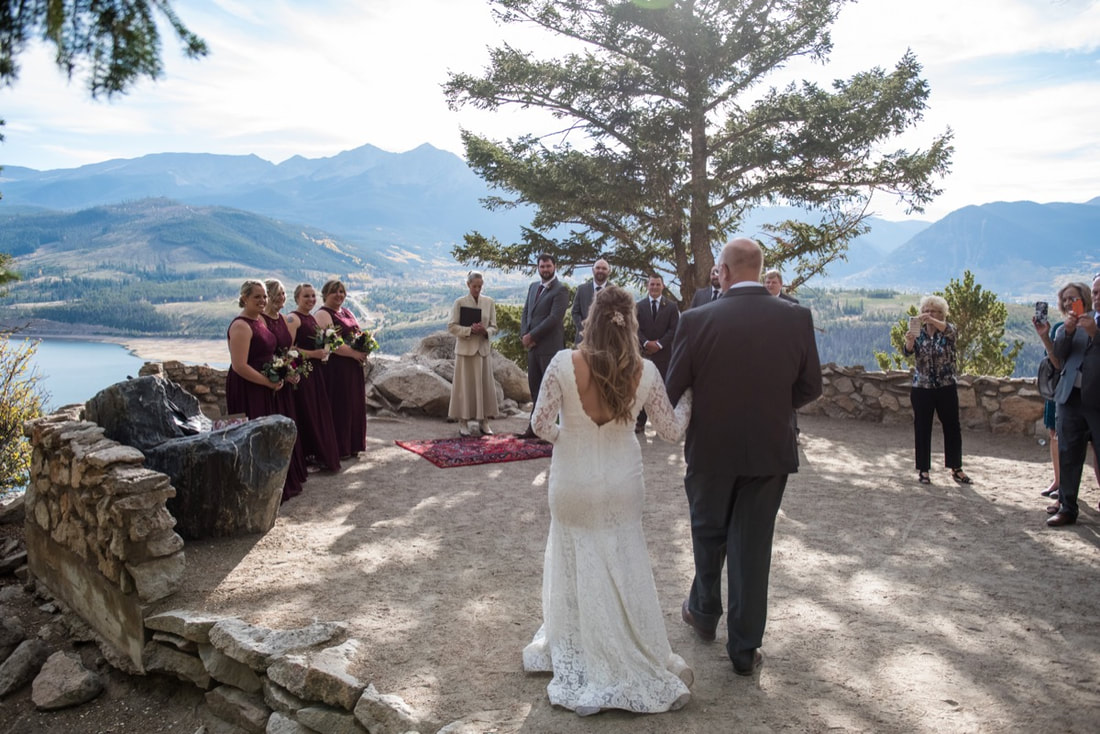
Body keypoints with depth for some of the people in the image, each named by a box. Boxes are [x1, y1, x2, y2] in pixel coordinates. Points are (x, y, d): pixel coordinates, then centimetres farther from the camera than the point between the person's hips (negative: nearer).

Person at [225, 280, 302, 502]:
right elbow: (239, 366, -24)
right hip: (247, 391, -10)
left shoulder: (261, 320, 12)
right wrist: (269, 382, -17)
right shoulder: (240, 326, -17)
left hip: (264, 390, 10)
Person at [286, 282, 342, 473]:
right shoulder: (293, 318, -10)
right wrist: (312, 354, -21)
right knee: (307, 414, -4)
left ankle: (322, 456, 20)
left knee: (320, 413, 11)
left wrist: (323, 352, 9)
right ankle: (308, 456, 5)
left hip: (316, 371, 9)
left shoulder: (312, 318, 16)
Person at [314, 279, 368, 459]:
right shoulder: (322, 315, -8)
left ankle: (353, 445, 22)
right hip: (335, 368, -8)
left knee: (355, 405, 11)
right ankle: (339, 449, 5)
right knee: (338, 408, -4)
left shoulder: (348, 313, 18)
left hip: (354, 368, 8)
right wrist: (353, 353, -21)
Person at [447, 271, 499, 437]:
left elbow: (494, 327, 7)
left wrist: (485, 331, -15)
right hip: (465, 349, -3)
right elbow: (452, 326, -5)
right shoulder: (460, 302, -2)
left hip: (483, 349, 3)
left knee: (485, 385, 4)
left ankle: (483, 422, 13)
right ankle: (463, 422, 8)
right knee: (465, 385, 1)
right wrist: (469, 330, -19)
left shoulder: (489, 302, 6)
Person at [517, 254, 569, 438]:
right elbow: (525, 312, 15)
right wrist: (524, 335, -2)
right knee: (535, 387, 11)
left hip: (550, 347, -7)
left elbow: (554, 318, -17)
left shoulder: (560, 290, -8)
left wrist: (531, 336, -14)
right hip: (533, 346, 8)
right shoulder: (533, 287, 16)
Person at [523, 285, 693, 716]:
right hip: (622, 483, 1)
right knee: (624, 572, 17)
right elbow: (671, 431, -2)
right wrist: (689, 396, 15)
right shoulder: (644, 372, -12)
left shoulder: (564, 363, -17)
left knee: (576, 566, 19)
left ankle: (576, 658, 35)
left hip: (573, 482, -1)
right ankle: (633, 664, 27)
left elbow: (542, 423, -11)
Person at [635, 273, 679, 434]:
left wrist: (659, 344, -10)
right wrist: (646, 343, -13)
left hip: (663, 353, -1)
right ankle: (640, 422, 5)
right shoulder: (639, 306, 8)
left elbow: (674, 329, -1)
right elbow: (636, 328, 2)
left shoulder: (671, 307, 5)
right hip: (643, 352, 1)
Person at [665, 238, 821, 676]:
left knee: (708, 534, 21)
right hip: (771, 449, 2)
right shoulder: (797, 318, -7)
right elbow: (811, 386, 1)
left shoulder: (697, 321, -15)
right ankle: (745, 648, 20)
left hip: (711, 448, -1)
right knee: (753, 546, 11)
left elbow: (674, 389, -8)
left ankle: (704, 613, 41)